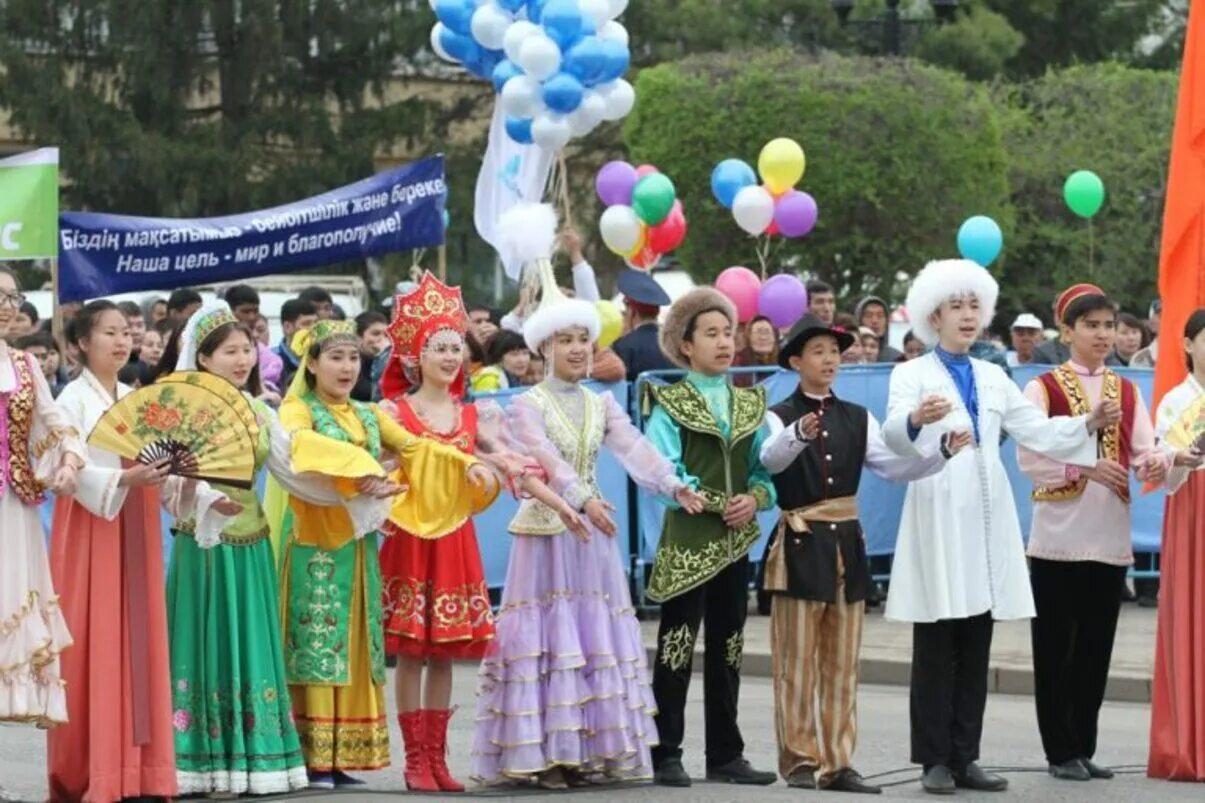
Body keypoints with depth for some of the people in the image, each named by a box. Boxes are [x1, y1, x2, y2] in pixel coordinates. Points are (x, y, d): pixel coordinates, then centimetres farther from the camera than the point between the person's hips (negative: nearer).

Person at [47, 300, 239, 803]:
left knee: (138, 643, 3)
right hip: (91, 530, -6)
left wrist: (212, 500, -6)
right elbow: (72, 470, -15)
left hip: (136, 534, 6)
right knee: (94, 646, -8)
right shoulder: (73, 400, -3)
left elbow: (162, 469, 9)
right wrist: (123, 479, -30)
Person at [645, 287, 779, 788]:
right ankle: (666, 755, 3)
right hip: (687, 541, -6)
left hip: (735, 541, 6)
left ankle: (725, 754, 16)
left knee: (727, 649, 10)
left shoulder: (751, 404, 13)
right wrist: (716, 503, -16)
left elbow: (765, 468, 11)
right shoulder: (671, 405, -4)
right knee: (676, 650, -2)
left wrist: (755, 497, -9)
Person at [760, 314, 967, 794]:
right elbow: (770, 459, -26)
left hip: (846, 543, 5)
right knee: (797, 660, -2)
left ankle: (837, 763, 12)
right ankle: (799, 762, 3)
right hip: (800, 545, -5)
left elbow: (896, 468, 1)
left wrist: (944, 452, -15)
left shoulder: (857, 419, 11)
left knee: (842, 661, 7)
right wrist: (798, 434, -47)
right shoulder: (780, 417, -4)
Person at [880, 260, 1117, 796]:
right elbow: (894, 436, -16)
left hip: (987, 524, 5)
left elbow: (1038, 432, 13)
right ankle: (935, 760, 0)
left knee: (976, 650, 5)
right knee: (936, 648, -4)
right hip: (938, 523, -5)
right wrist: (915, 420, -39)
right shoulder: (912, 374, 2)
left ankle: (964, 758, 9)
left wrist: (1089, 425, -4)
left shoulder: (993, 379, 19)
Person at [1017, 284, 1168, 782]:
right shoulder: (1043, 389, -3)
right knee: (1055, 652, 0)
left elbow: (1144, 453, -1)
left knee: (1096, 649, 8)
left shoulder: (1128, 392, 10)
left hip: (1110, 541, 4)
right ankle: (1061, 753, 6)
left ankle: (1085, 749, 15)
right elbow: (1029, 461, -11)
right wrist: (1084, 466, -23)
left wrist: (1156, 464, -24)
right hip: (1058, 539, -4)